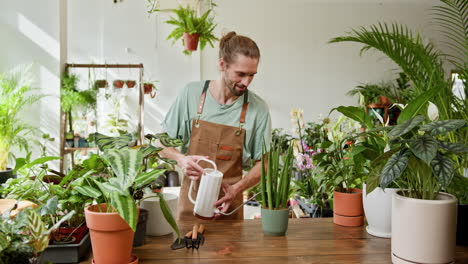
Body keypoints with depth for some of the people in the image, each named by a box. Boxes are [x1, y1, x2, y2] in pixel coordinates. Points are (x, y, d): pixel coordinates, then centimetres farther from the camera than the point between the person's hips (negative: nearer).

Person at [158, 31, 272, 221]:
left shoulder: (258, 109, -6)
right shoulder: (191, 93, -5)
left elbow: (262, 163, 0)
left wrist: (236, 189, -15)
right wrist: (180, 159, -17)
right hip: (190, 200, 1)